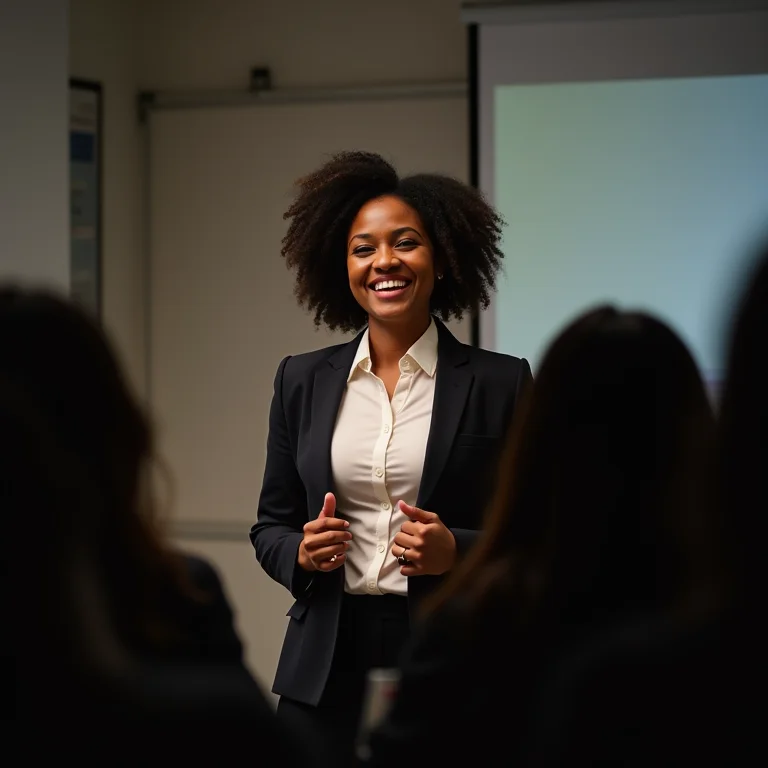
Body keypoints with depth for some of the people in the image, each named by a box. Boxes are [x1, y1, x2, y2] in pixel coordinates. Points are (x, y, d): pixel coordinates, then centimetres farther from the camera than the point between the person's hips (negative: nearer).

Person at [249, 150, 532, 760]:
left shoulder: (500, 383, 0)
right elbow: (270, 527, 14)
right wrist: (303, 552, -7)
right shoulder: (303, 381, 8)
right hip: (327, 669, 2)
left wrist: (457, 551, -16)